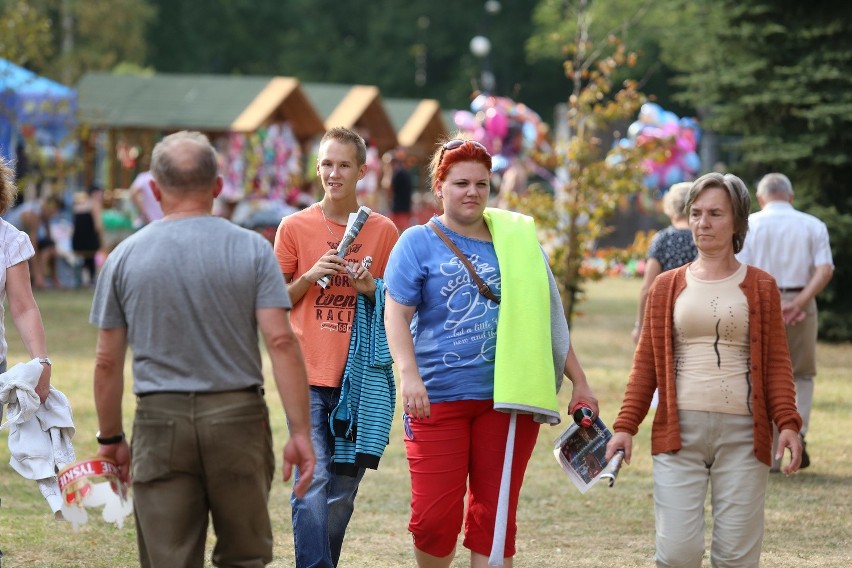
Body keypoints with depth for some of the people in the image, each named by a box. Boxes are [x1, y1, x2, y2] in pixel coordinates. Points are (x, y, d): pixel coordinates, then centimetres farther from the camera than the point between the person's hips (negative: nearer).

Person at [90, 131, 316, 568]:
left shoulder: (124, 257, 2)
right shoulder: (251, 249, -1)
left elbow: (107, 361, 3)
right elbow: (281, 342, -9)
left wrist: (111, 438, 13)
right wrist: (300, 432, -7)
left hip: (160, 423, 0)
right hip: (237, 416, 0)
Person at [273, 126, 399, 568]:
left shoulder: (383, 231, 7)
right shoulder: (294, 227, 4)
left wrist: (371, 289, -7)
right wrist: (311, 276, -9)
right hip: (309, 379, -2)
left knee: (342, 491, 7)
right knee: (312, 483, -13)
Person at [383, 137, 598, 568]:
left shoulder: (518, 239, 10)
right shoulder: (419, 242, 2)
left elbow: (548, 317, 15)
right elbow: (396, 314, -6)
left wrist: (579, 381, 12)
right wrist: (409, 375, -22)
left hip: (506, 398, 2)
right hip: (438, 398, -2)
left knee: (494, 517, 3)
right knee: (433, 516, -7)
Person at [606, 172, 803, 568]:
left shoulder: (761, 287, 9)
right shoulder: (666, 287, 12)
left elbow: (776, 362, 6)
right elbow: (646, 363, 12)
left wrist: (788, 423, -8)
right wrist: (625, 426, 3)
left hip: (743, 432, -1)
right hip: (679, 431, 1)